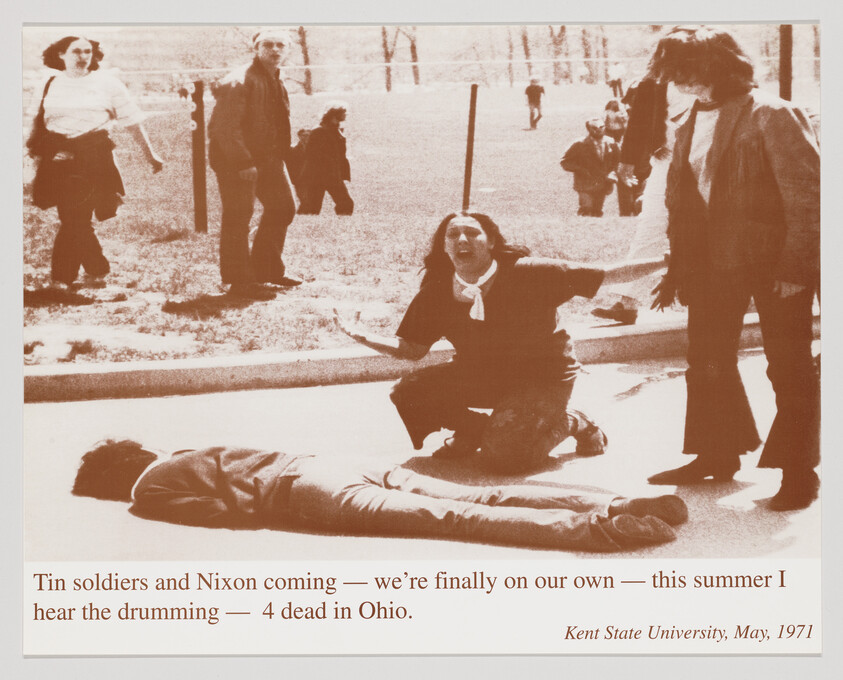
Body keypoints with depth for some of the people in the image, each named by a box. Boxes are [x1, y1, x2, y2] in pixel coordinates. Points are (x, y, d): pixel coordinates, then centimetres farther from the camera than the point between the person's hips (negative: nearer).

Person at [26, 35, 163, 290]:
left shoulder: (107, 83, 3)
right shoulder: (53, 84, 11)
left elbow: (133, 121, 5)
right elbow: (41, 120, 19)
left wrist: (151, 156, 5)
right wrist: (35, 147, 5)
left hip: (94, 157, -3)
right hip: (58, 157, 3)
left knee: (75, 220, -8)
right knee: (72, 219, 2)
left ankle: (63, 277, 4)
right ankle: (97, 270, 19)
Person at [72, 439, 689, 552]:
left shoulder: (151, 489, 7)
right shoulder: (187, 456, 33)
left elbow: (228, 513, -9)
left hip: (303, 491, -7)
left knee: (455, 517, -20)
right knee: (481, 499, -5)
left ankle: (600, 529, -33)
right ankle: (622, 507, -16)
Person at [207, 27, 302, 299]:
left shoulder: (275, 82, 14)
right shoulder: (238, 81, -17)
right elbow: (226, 126, -22)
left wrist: (279, 155, 15)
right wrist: (243, 162, -25)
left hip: (266, 158, 10)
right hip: (235, 161, -10)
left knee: (283, 208, 14)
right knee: (238, 217, -5)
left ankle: (268, 269, 26)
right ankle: (240, 281, 1)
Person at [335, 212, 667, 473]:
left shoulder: (527, 274, -23)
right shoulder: (436, 292, -11)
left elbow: (605, 275, -19)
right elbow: (412, 348, 3)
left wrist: (663, 263, -26)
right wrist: (363, 337, -11)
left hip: (543, 377, -5)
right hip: (480, 374, 5)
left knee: (503, 455, -26)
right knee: (407, 394, -13)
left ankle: (568, 423, 5)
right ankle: (475, 429, 15)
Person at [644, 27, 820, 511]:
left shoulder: (773, 115, -11)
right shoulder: (691, 126, 10)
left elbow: (807, 194, -15)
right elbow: (680, 202, 15)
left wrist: (797, 266, -18)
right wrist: (678, 269, 12)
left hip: (775, 263, -7)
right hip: (715, 265, 7)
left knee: (790, 369, 2)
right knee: (709, 363, 13)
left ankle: (800, 471, 13)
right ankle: (717, 457, 29)